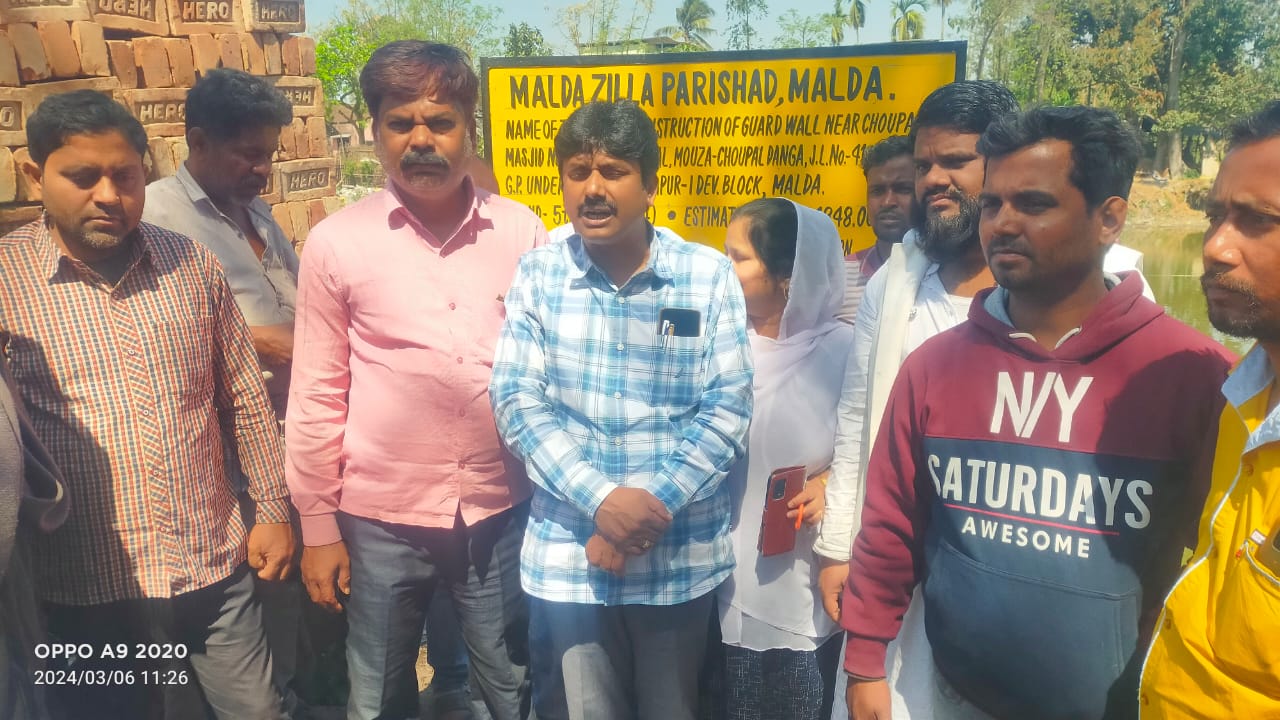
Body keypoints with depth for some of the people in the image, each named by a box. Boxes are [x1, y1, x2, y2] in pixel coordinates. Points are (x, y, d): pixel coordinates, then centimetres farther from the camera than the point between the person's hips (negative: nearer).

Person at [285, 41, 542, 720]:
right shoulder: (336, 242, -7)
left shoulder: (522, 231, -3)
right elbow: (316, 397, -3)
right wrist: (317, 527, -1)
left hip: (500, 512, 1)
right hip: (380, 519, -1)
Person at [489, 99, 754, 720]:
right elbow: (517, 402, -7)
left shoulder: (709, 276, -5)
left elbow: (727, 408, -7)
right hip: (566, 557, 0)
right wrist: (602, 499, -18)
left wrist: (654, 505, -16)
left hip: (683, 557, 0)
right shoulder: (537, 273, -3)